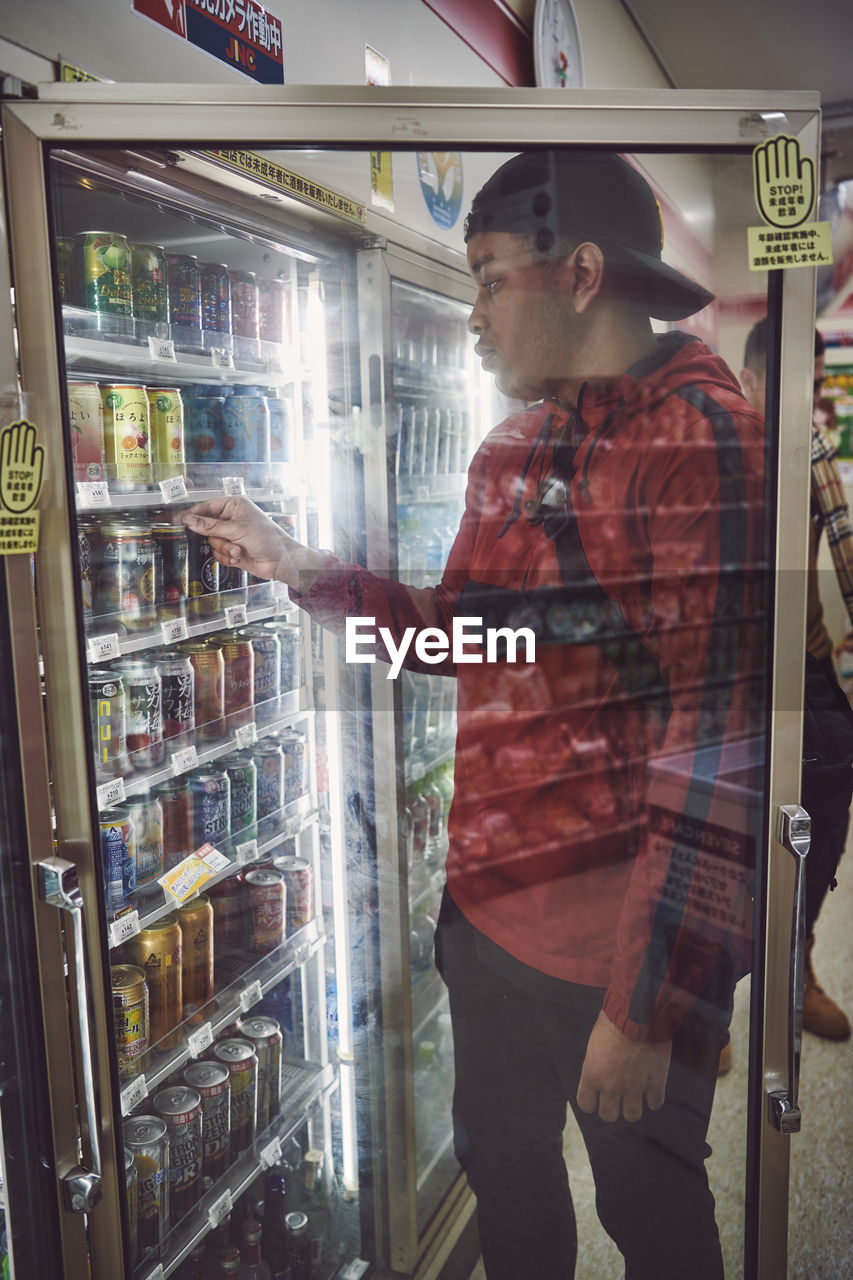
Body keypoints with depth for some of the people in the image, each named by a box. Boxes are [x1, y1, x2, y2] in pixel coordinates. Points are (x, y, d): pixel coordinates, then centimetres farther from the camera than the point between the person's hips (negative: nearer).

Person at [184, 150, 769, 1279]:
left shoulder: (703, 440, -18)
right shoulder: (514, 448, 8)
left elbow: (716, 748, -22)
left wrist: (650, 1005, -19)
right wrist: (291, 563, 10)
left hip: (626, 936, -7)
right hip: (490, 907, 7)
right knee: (501, 1163, 26)